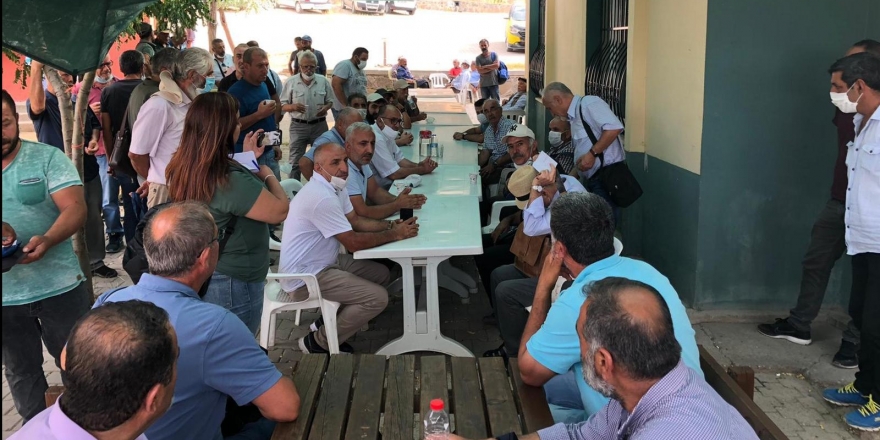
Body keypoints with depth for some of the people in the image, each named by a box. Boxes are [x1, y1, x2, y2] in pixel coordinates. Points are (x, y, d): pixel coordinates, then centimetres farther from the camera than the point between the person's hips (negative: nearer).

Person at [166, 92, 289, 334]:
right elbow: (280, 211, -20)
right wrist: (267, 174, -4)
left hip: (200, 278, 9)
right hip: (233, 285, -9)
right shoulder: (231, 179, -30)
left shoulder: (184, 169, -2)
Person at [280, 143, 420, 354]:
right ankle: (319, 342, -1)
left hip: (324, 262, 10)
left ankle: (333, 321, 20)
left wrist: (392, 224, -5)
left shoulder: (335, 186, 5)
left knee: (381, 274, 14)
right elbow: (353, 243, -25)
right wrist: (395, 234, -15)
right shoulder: (322, 197, -28)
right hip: (305, 278, -10)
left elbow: (355, 220, 10)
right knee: (377, 298, -16)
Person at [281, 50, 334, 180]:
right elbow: (282, 106, -1)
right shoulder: (291, 82, -3)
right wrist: (293, 107, -21)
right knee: (295, 161, 0)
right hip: (298, 126, -2)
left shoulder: (323, 81, 2)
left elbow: (330, 101, 10)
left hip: (319, 125, 2)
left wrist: (325, 108, -12)